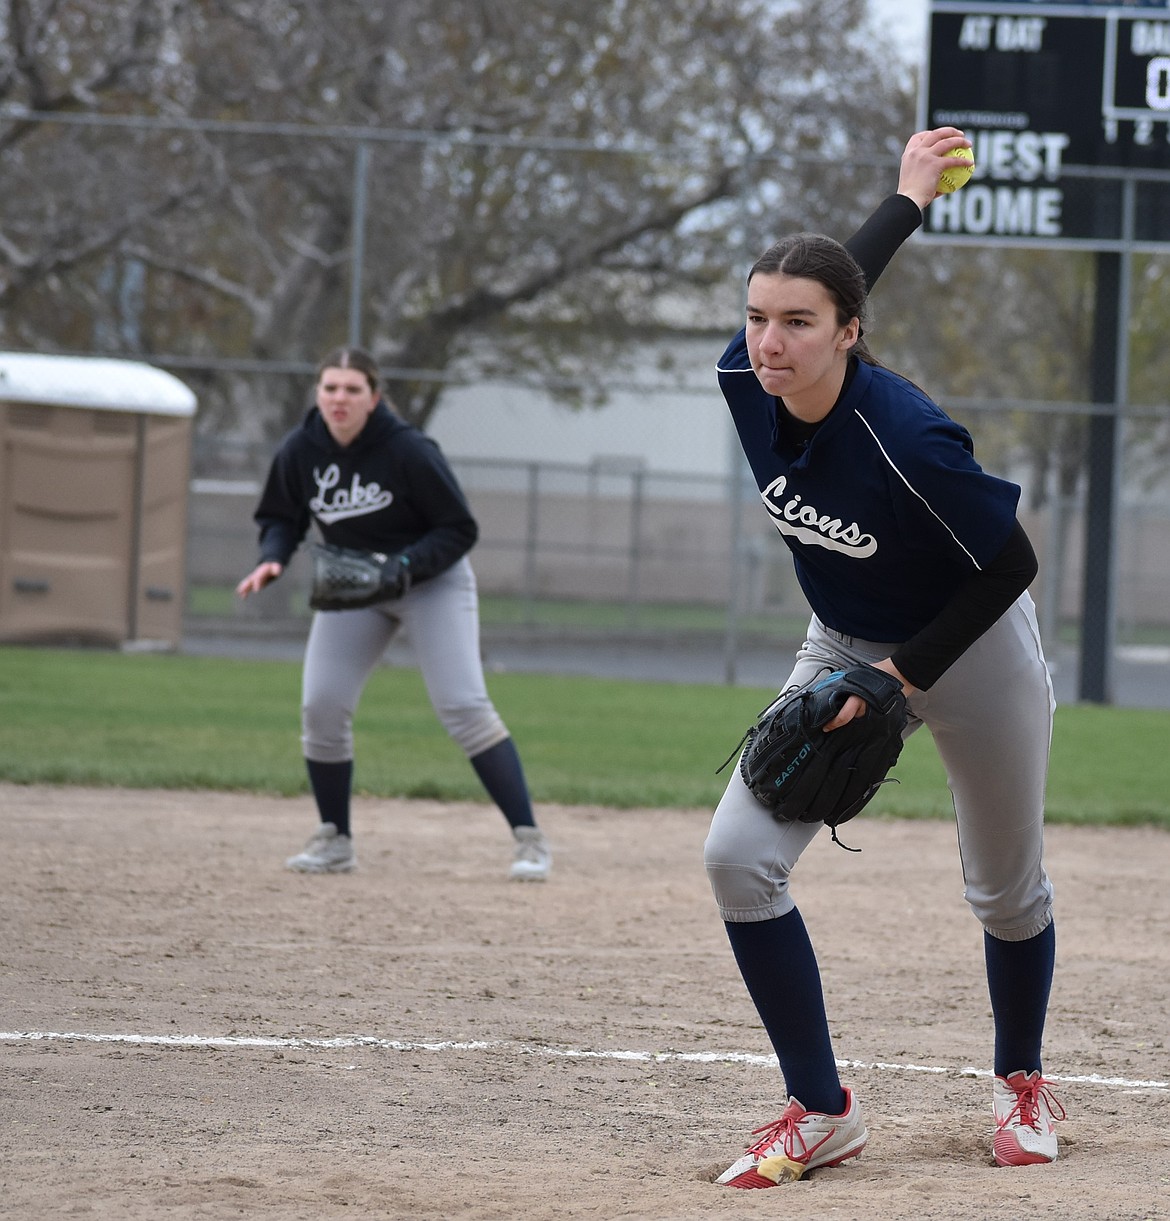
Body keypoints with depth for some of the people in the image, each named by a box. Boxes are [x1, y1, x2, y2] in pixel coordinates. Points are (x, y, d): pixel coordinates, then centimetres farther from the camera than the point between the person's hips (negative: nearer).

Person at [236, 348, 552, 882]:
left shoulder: (409, 451, -26)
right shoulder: (299, 452, -13)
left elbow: (460, 530, -18)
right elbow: (281, 517, 3)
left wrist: (403, 567, -32)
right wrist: (272, 558, -18)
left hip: (432, 578, -5)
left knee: (464, 706, -14)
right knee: (321, 707, -5)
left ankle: (528, 838, -11)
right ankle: (335, 839, 12)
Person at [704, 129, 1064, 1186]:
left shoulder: (908, 440, -36)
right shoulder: (748, 381, -20)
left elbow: (1012, 563, -23)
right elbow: (831, 280, 0)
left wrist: (904, 676, -23)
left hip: (967, 649, -5)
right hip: (843, 647, 5)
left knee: (1006, 891, 14)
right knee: (739, 856, -13)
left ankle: (1021, 1082, 41)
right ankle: (821, 1111, -3)